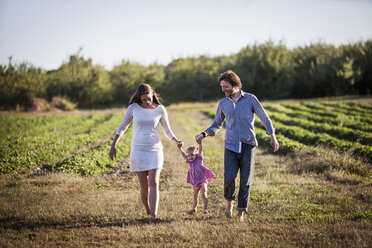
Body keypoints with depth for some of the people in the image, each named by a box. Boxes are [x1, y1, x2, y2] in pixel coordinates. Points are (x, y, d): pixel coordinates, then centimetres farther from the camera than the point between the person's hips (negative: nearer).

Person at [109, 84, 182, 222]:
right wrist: (113, 146, 2)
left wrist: (176, 141, -13)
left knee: (154, 183, -14)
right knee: (144, 186, 1)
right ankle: (148, 211, 20)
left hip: (155, 150, 0)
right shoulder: (133, 108, -2)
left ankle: (154, 215, -18)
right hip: (138, 150, 0)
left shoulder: (160, 109, -1)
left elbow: (167, 130, 6)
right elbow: (123, 127, 7)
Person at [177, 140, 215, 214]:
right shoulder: (189, 161, 0)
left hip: (203, 181, -5)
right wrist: (180, 148, 11)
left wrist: (200, 143, -35)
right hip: (195, 183, 5)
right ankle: (194, 208, 28)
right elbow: (184, 155, 13)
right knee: (195, 196, 16)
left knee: (204, 195, -13)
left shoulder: (199, 159, -10)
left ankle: (205, 209, -13)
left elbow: (200, 151, -24)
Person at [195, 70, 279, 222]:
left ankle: (241, 212, 10)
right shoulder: (223, 103, 8)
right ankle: (229, 201, 14)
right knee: (229, 177, -14)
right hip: (231, 146, 1)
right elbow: (217, 125, 18)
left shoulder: (250, 99, 0)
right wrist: (203, 134, 1)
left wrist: (273, 137, -3)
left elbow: (265, 118, 6)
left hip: (248, 146, -1)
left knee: (245, 181, -1)